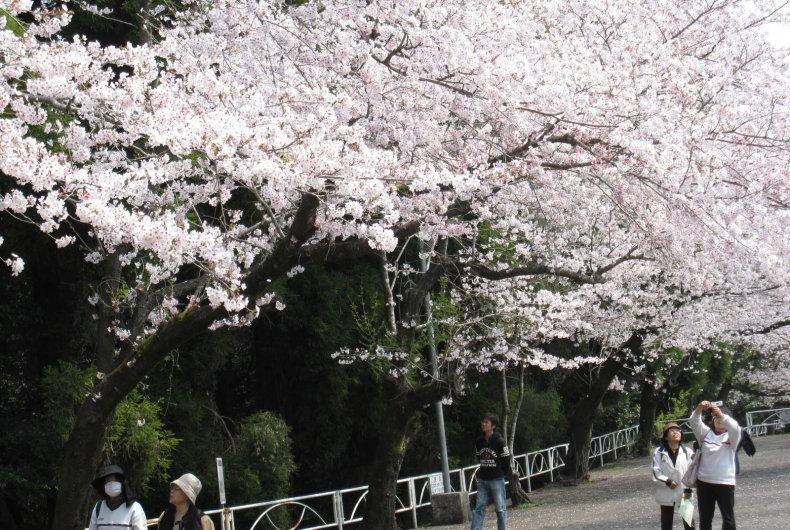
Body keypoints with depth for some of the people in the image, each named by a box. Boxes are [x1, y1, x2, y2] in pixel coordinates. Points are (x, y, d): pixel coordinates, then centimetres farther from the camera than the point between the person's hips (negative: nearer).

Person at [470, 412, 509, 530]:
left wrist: (502, 473, 2)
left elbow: (506, 459, -7)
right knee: (479, 508, 0)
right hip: (482, 480, 5)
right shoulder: (479, 442, 4)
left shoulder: (499, 441, -12)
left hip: (497, 479, -5)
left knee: (500, 508, 3)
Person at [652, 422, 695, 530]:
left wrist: (688, 489, -13)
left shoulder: (687, 452, -1)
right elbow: (656, 472, -5)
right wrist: (667, 481, -18)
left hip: (684, 493, 0)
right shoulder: (659, 452, -2)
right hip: (666, 494, 0)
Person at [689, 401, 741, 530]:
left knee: (729, 519, 2)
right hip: (704, 482, 3)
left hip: (725, 483, -3)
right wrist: (699, 409, -28)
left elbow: (735, 428, -23)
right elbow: (694, 422, -8)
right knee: (705, 519, 11)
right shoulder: (706, 433, 7)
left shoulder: (731, 436, -1)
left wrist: (722, 415, -37)